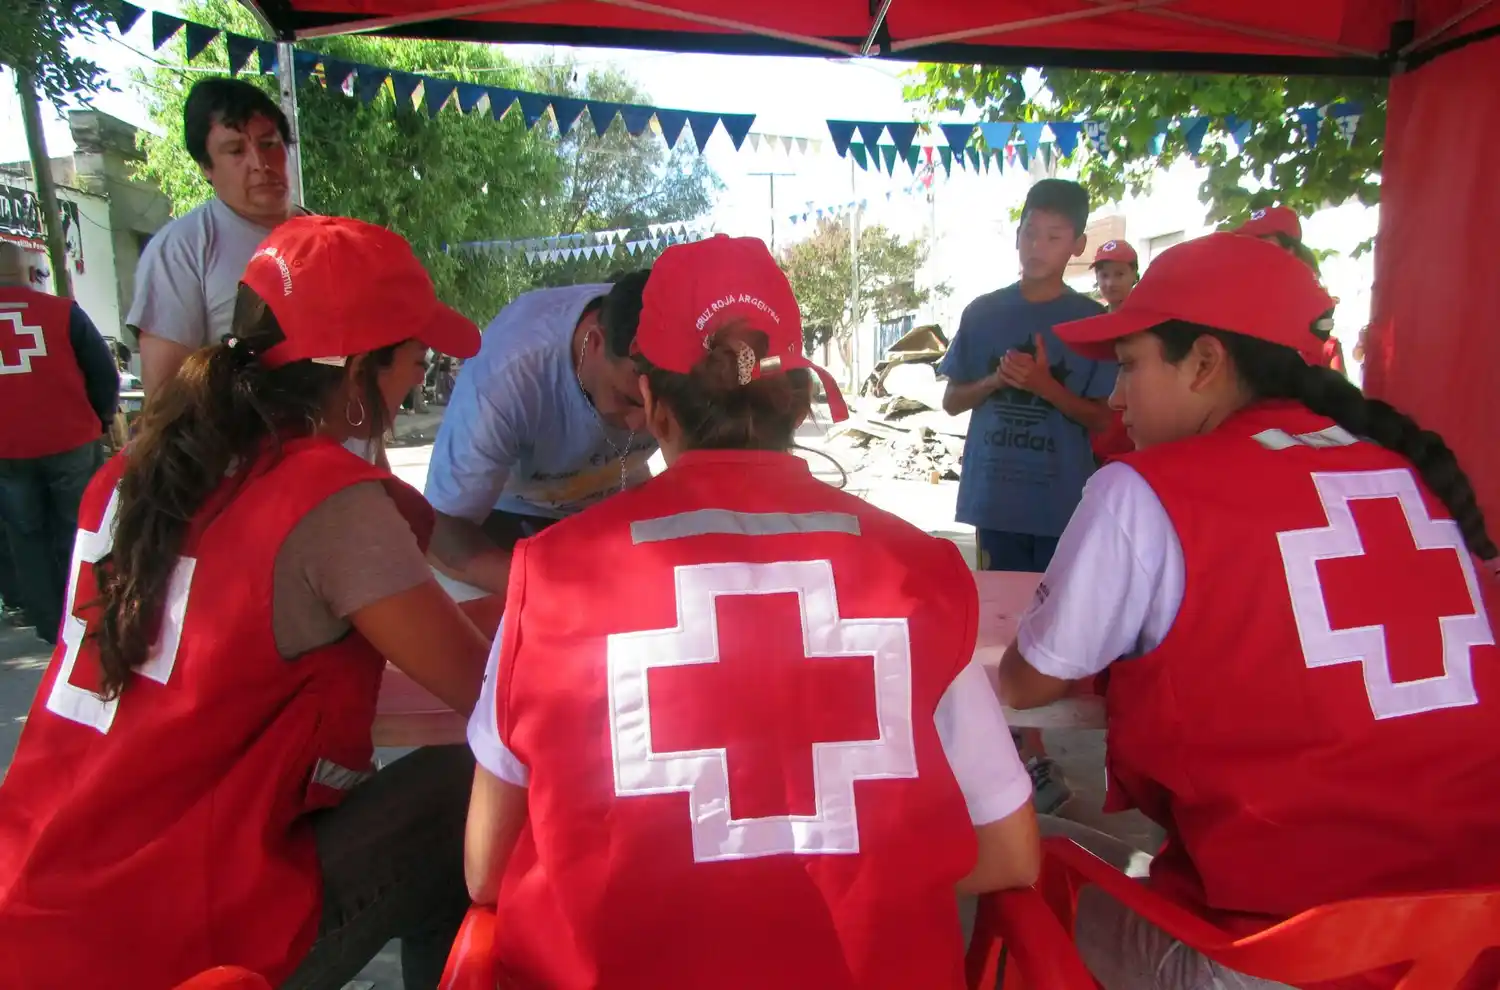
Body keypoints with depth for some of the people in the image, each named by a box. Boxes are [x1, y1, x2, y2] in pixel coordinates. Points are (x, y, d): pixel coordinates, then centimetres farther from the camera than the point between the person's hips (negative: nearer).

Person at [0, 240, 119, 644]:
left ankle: (50, 625, 17)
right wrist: (100, 422, 12)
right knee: (77, 532, 11)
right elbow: (104, 375, -4)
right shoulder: (62, 310, -6)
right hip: (70, 442, -2)